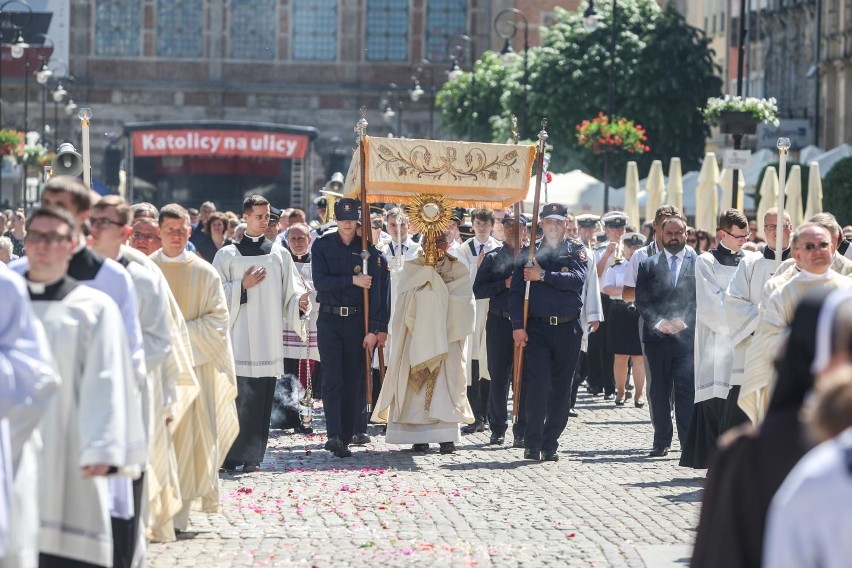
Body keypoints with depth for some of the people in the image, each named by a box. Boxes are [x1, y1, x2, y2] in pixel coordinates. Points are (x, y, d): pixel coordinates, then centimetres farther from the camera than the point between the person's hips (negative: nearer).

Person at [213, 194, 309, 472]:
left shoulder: (279, 254, 12)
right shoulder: (228, 255, 6)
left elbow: (290, 291, 9)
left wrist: (299, 302, -11)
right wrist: (242, 286, -10)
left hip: (269, 340, 2)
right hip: (239, 337, -2)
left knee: (262, 400, 1)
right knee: (239, 397, -7)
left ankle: (252, 456, 6)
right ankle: (231, 455, -1)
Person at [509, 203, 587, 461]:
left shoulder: (576, 251, 8)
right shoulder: (529, 253, 8)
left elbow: (577, 280, -12)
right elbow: (516, 291, 1)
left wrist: (543, 276, -14)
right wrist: (518, 326, -9)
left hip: (568, 330, 1)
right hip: (537, 328, -1)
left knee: (561, 389, 4)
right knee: (538, 385, -12)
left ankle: (550, 444, 13)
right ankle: (532, 443, -6)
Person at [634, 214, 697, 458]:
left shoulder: (698, 263, 6)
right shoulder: (648, 265, 11)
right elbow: (642, 301, 5)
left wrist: (683, 320, -11)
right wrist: (659, 321, -10)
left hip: (687, 336, -2)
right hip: (657, 337, 2)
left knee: (686, 390, -8)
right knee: (659, 391, 6)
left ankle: (689, 441, -7)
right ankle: (662, 441, 12)